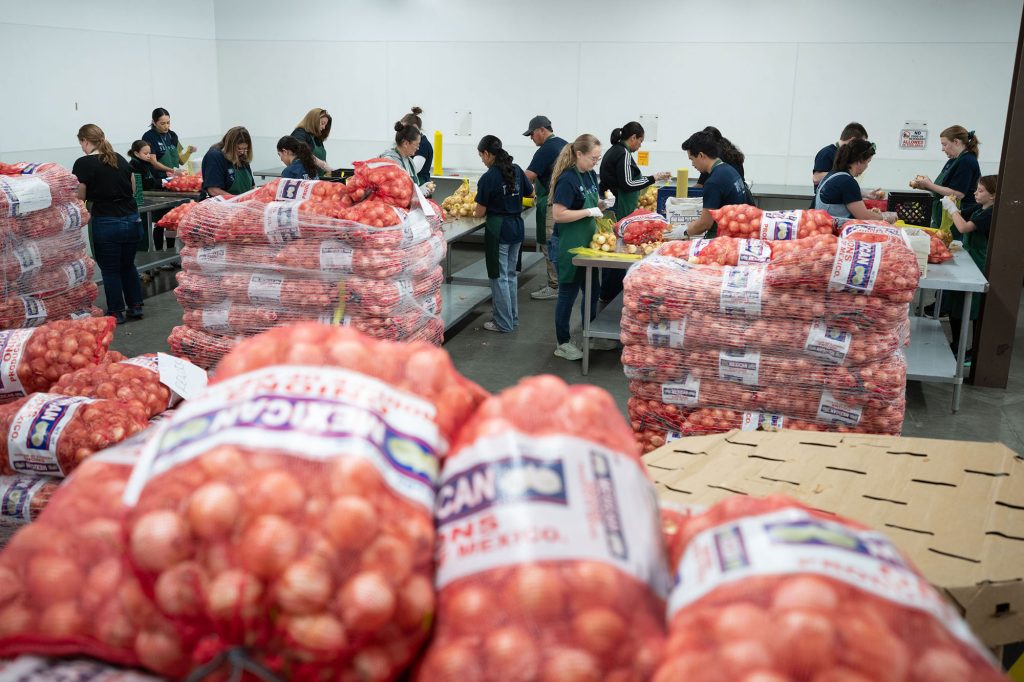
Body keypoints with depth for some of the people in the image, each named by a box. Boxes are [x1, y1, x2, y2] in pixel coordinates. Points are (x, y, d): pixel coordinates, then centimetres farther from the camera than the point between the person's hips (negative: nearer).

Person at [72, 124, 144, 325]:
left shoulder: (84, 164, -8)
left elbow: (80, 197, -3)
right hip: (131, 218, 6)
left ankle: (116, 313, 15)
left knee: (110, 270, 8)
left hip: (107, 223, -5)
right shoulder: (120, 159, 9)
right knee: (128, 265, 20)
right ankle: (135, 307, 23)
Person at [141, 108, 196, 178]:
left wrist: (189, 151, -4)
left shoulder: (172, 135, 13)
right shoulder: (148, 137, -3)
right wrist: (172, 170, -20)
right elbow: (153, 163, -9)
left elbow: (181, 161, 14)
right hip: (158, 178, -5)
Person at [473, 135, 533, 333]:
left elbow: (481, 212, -12)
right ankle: (512, 318, 27)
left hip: (497, 229, -7)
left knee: (499, 276, 4)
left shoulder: (488, 178, -16)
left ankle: (504, 323, 11)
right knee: (511, 274, 18)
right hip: (517, 226, 7)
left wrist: (474, 213, 9)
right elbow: (530, 192, 17)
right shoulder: (517, 170, 2)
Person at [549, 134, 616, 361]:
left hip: (588, 243, 9)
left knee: (592, 290, 17)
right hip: (569, 246, -9)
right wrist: (588, 211, -23)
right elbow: (558, 214, -25)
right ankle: (563, 344, 16)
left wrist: (603, 204, 0)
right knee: (568, 293, 3)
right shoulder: (567, 179, -20)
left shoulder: (590, 174, 6)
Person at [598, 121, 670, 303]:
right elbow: (627, 184, -17)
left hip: (610, 209, 10)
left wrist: (634, 200, 26)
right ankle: (610, 296, -2)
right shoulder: (624, 153, -12)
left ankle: (607, 295, 20)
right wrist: (653, 178, -10)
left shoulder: (613, 151, 18)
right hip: (618, 212, -10)